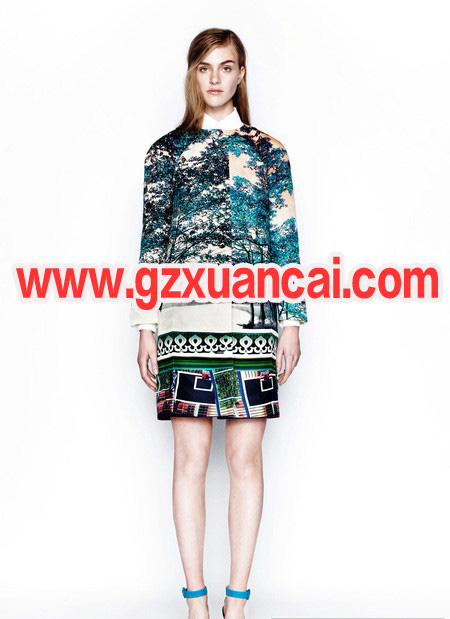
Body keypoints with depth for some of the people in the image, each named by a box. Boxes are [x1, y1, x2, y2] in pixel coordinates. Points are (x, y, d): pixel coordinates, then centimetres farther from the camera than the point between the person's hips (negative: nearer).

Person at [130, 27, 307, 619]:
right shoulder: (166, 151, 12)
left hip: (253, 316, 0)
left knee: (246, 458, 2)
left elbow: (286, 239, 9)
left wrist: (292, 321, 2)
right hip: (186, 319, 0)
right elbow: (152, 242, 10)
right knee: (190, 458, 1)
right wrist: (145, 326, 4)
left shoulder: (267, 150, 12)